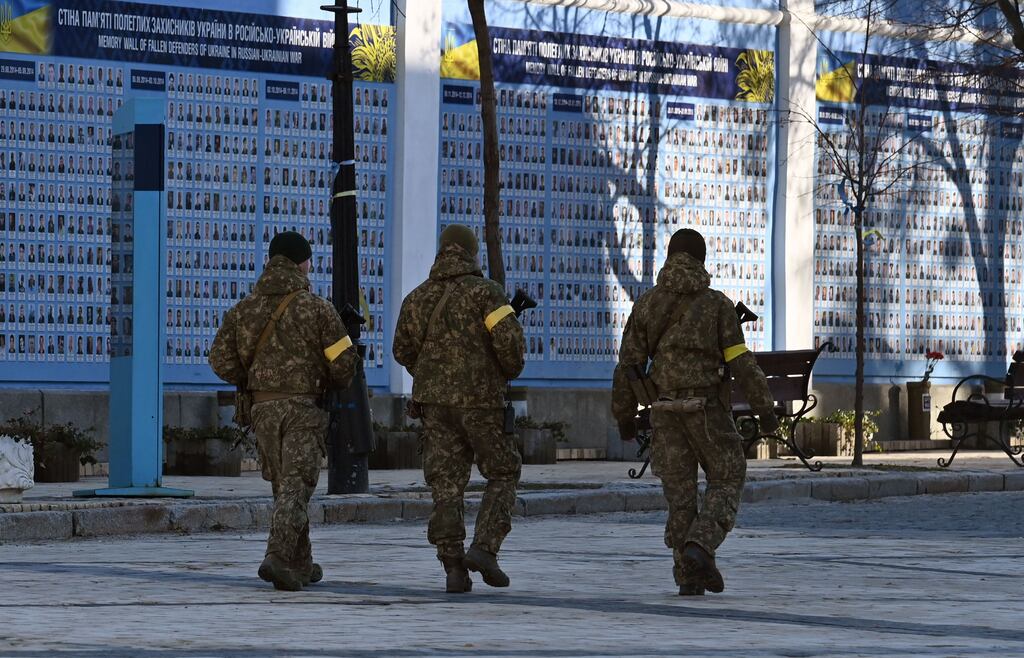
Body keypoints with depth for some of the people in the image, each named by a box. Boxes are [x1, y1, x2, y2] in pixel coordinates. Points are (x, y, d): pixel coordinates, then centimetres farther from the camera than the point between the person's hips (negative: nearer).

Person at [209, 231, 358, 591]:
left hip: (263, 408, 4)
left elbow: (221, 360, 2)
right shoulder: (316, 308, -7)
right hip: (303, 407, -4)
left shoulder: (243, 309, 5)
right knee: (296, 485, -5)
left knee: (283, 485, 16)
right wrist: (331, 385, 14)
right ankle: (278, 557, -22)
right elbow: (344, 362, -7)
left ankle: (301, 564, 22)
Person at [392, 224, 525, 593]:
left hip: (433, 399, 4)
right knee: (503, 474, 10)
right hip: (480, 398, -4)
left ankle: (453, 567, -1)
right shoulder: (485, 292, -6)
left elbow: (402, 350, 15)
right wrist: (509, 372, 6)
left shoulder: (418, 297, 9)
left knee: (446, 483, 5)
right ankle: (484, 547, -7)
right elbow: (510, 340, -15)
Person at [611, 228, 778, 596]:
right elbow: (741, 363, -8)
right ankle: (700, 546, -14)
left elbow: (628, 364, 2)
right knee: (726, 482, 10)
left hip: (666, 411, 3)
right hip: (708, 409, -3)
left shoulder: (646, 305, 2)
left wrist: (624, 416, 11)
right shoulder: (717, 304, -5)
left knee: (680, 493, 9)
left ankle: (690, 575, 5)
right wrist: (765, 410, -2)